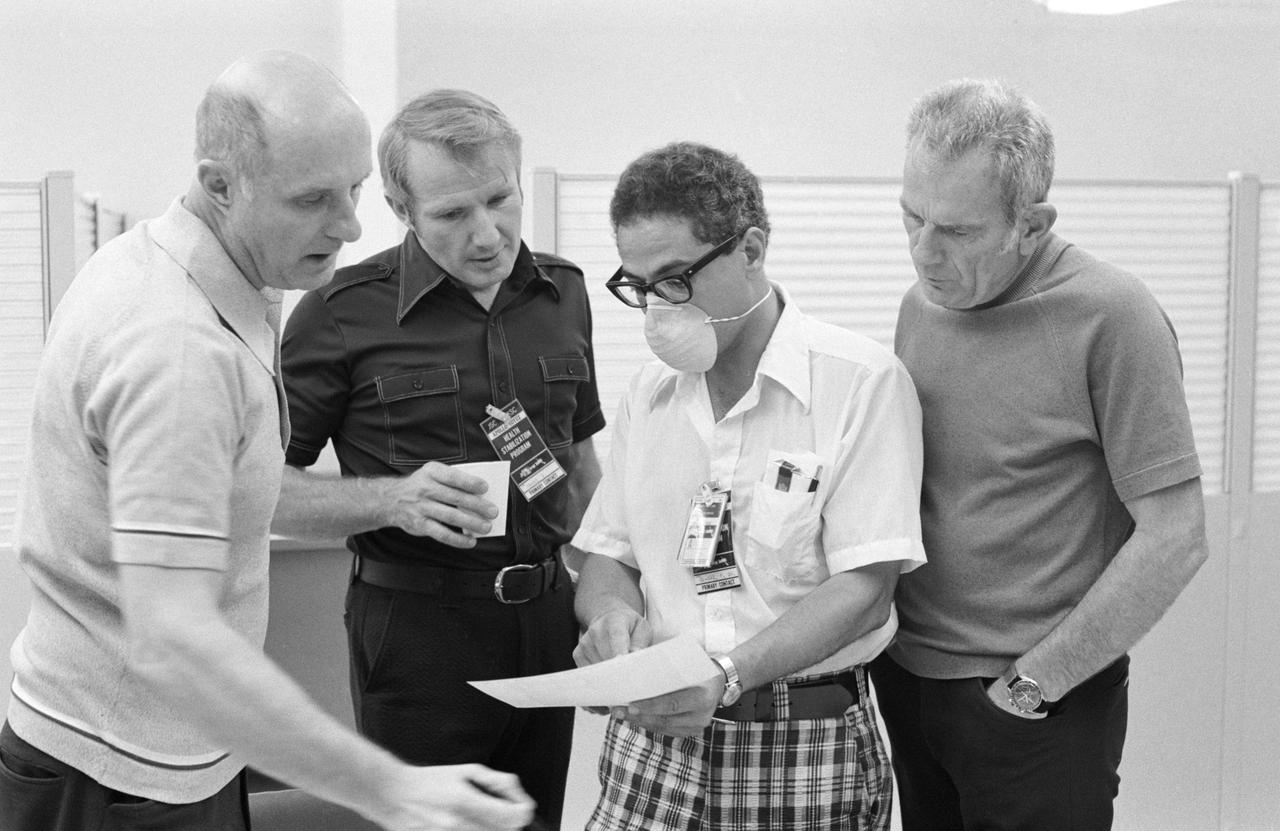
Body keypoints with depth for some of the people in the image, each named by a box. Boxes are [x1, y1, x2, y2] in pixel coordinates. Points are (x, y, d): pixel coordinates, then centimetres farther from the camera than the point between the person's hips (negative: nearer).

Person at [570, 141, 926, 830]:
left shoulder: (864, 381, -10)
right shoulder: (648, 392, 9)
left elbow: (865, 587, -16)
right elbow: (605, 556, 10)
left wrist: (728, 672, -27)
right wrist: (611, 612, -13)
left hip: (809, 746, -4)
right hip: (654, 735, 4)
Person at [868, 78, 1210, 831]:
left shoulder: (1112, 319, -15)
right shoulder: (923, 302, 4)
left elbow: (1174, 540, -16)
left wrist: (1032, 683, -12)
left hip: (1041, 711, -5)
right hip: (907, 679, 6)